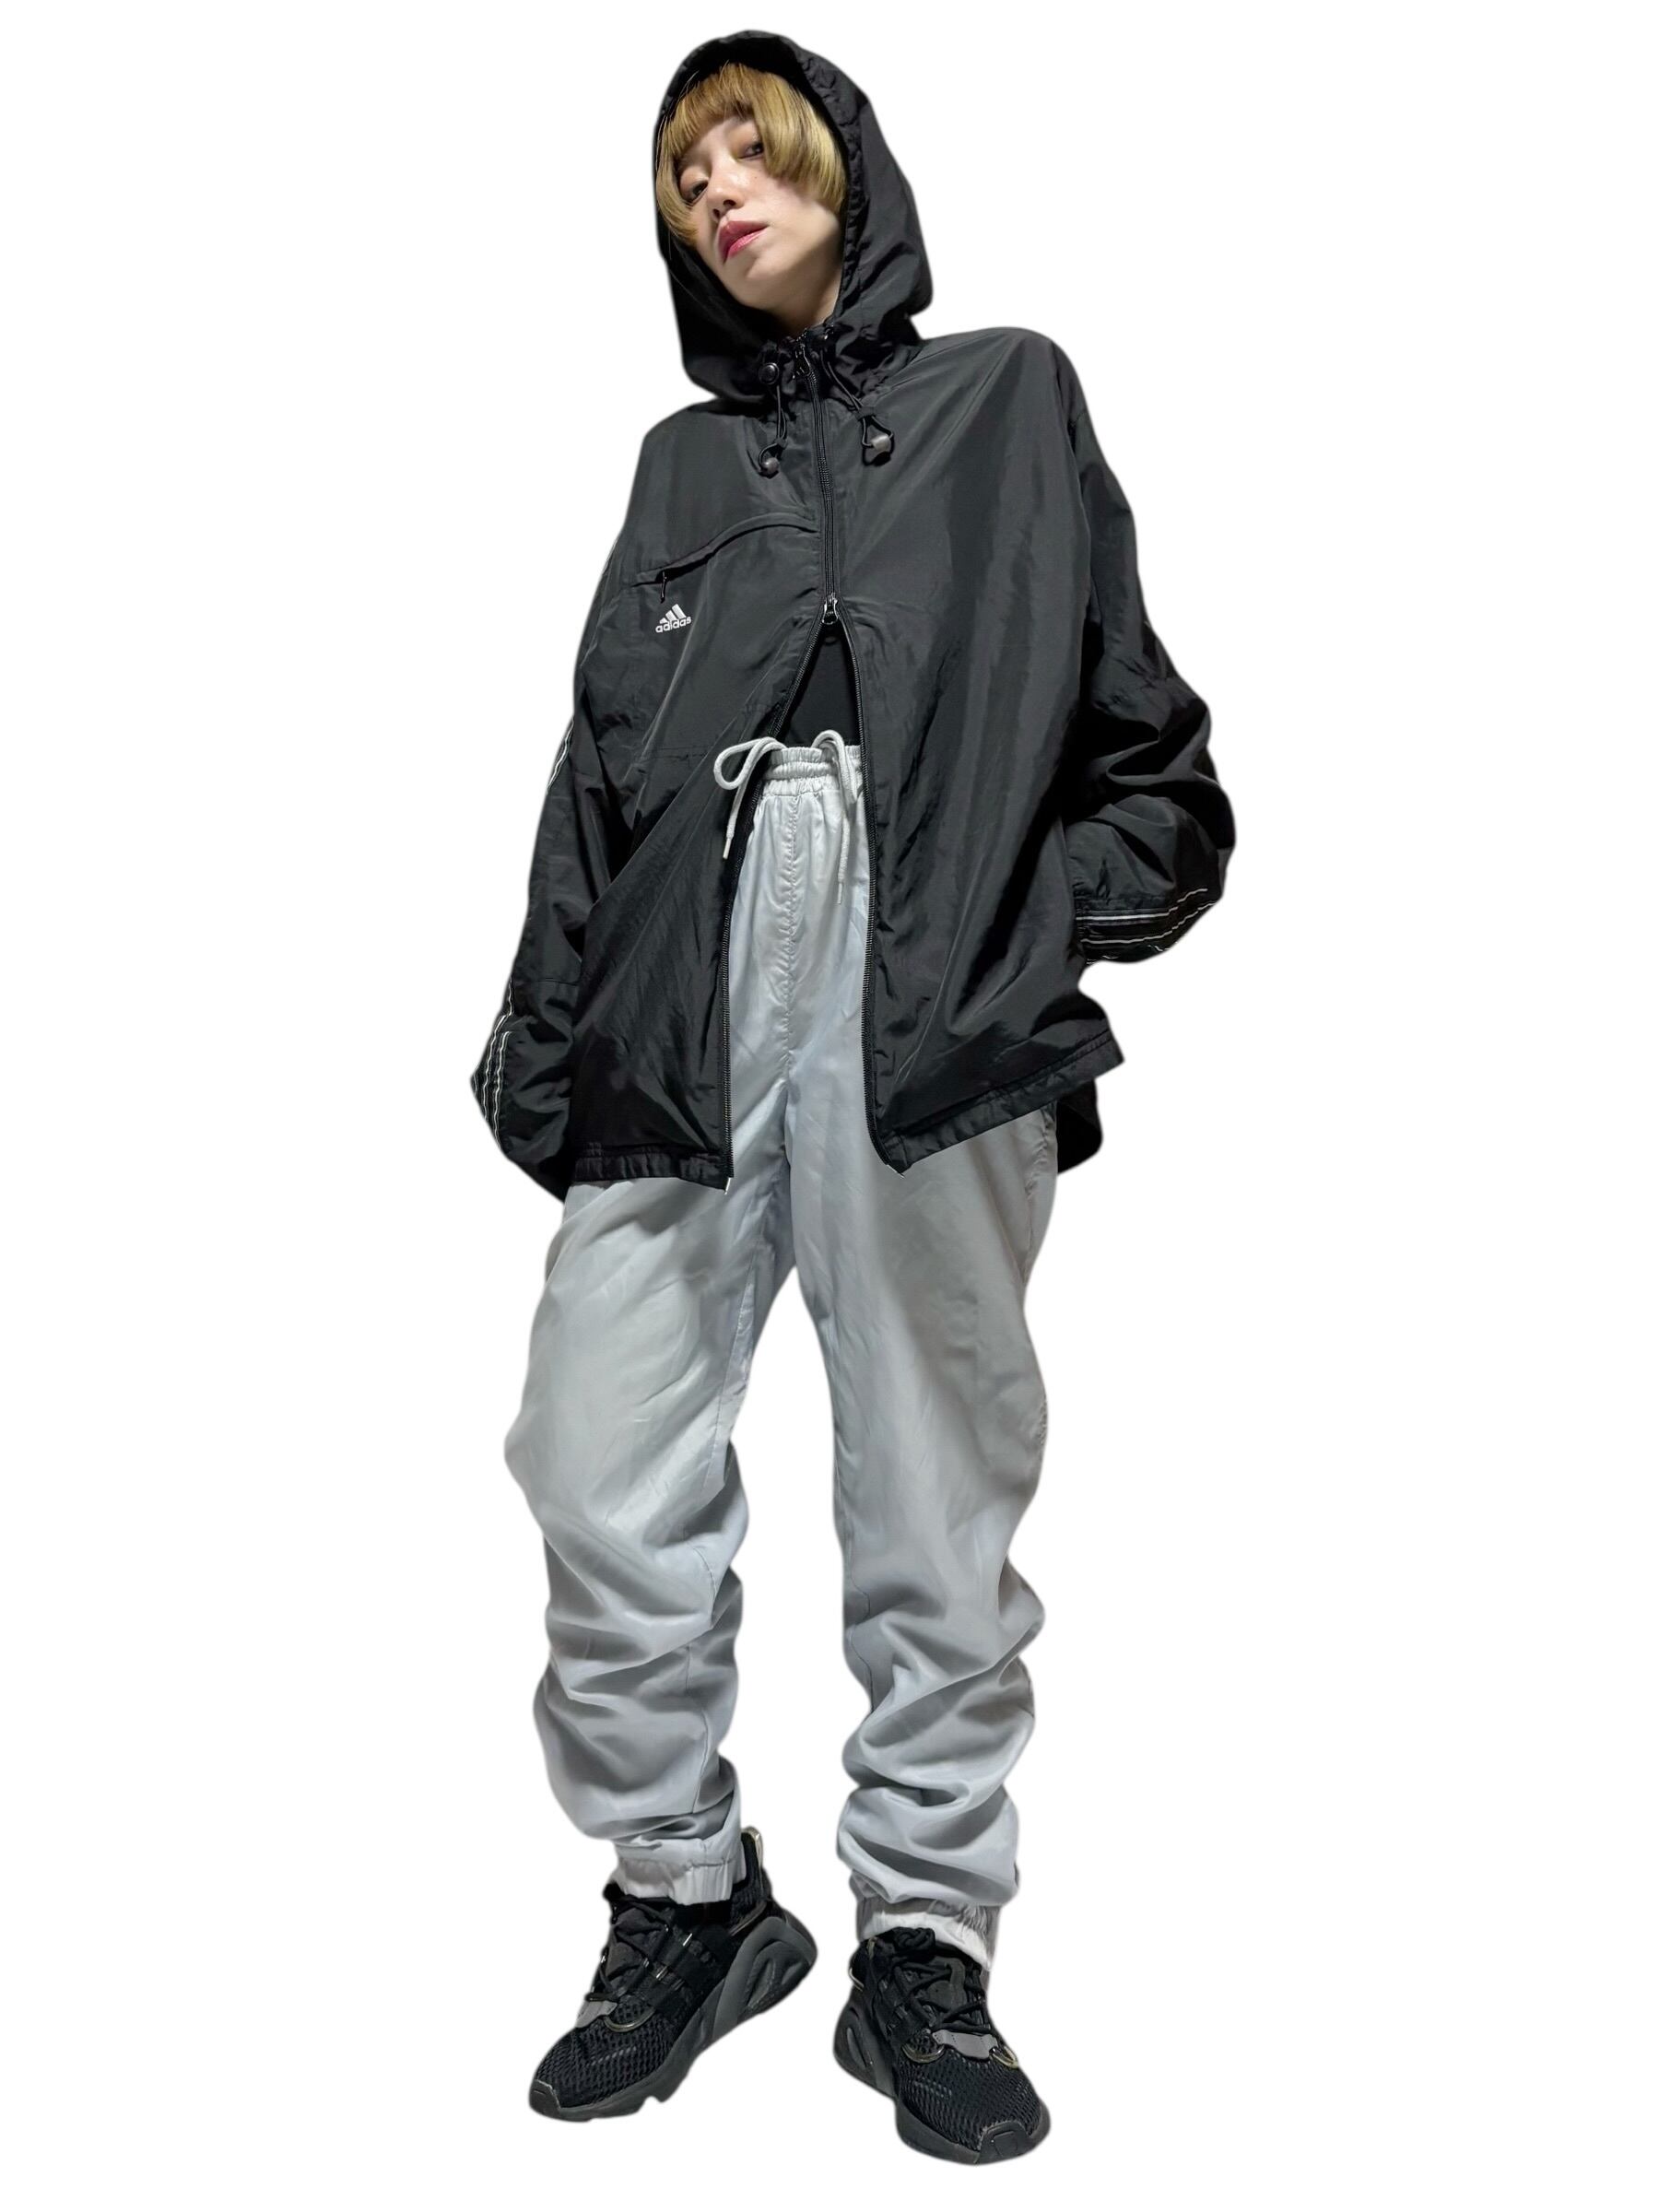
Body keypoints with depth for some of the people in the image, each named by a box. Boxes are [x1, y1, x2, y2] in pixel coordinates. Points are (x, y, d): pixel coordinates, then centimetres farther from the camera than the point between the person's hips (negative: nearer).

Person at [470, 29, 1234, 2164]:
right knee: (605, 1477, -3)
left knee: (934, 1506, 0)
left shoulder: (1009, 397, 18)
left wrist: (1061, 921, -4)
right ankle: (685, 1894, 18)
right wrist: (539, 1049, 5)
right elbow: (595, 770, 14)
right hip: (680, 1021, 3)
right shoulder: (680, 464, 25)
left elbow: (1135, 724, 12)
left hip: (939, 1023, -2)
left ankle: (926, 1942, 17)